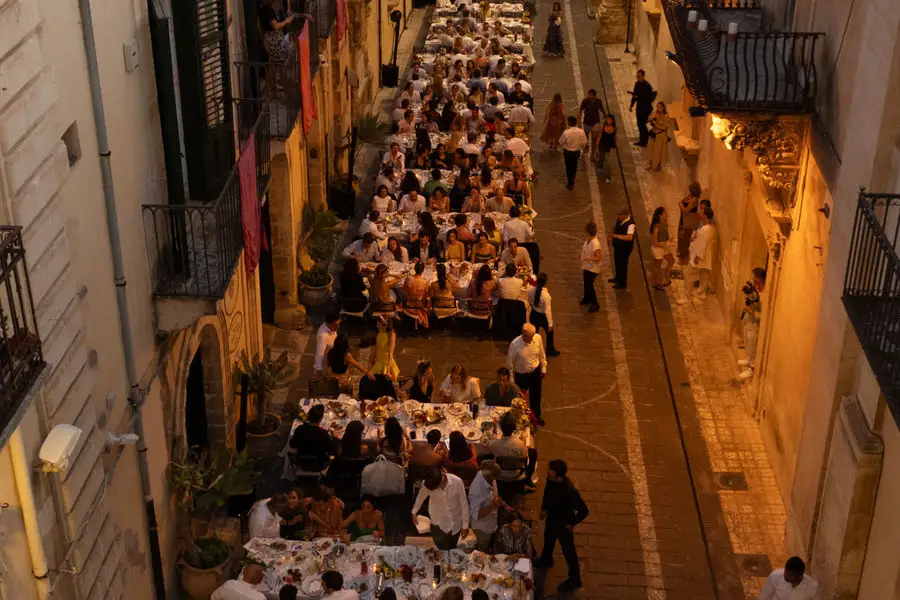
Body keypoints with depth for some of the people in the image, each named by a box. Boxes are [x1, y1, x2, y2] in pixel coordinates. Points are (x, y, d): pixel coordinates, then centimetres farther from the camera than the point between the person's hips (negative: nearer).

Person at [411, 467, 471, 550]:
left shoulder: (457, 482, -25)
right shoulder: (428, 483, -21)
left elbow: (464, 503, -12)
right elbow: (420, 497, 1)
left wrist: (465, 524, -6)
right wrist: (414, 512, 17)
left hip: (455, 524, 1)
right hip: (438, 525, -1)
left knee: (453, 551, 18)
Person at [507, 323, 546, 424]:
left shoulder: (538, 338, -20)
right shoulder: (515, 344, -31)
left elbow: (541, 355, 0)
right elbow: (509, 363, -18)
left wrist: (543, 369, 10)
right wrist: (511, 381, -11)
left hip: (535, 372, 4)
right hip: (521, 375, -4)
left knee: (536, 396, 24)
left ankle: (536, 416, 51)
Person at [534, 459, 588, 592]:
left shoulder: (570, 491, -42)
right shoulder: (551, 479, -23)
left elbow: (583, 511, -31)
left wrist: (572, 523, -17)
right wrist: (543, 508, 14)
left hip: (564, 524, -7)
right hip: (551, 518, 7)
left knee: (568, 551, 14)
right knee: (548, 539, 33)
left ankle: (574, 579, 37)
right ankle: (546, 560, 64)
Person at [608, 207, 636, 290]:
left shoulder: (630, 224, -33)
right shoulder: (619, 219, -7)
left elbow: (629, 237, -46)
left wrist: (616, 236, -49)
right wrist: (612, 234, 1)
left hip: (625, 247, -8)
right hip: (618, 245, 8)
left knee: (622, 263, 8)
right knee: (617, 262, 26)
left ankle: (622, 283, 28)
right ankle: (618, 278, 49)